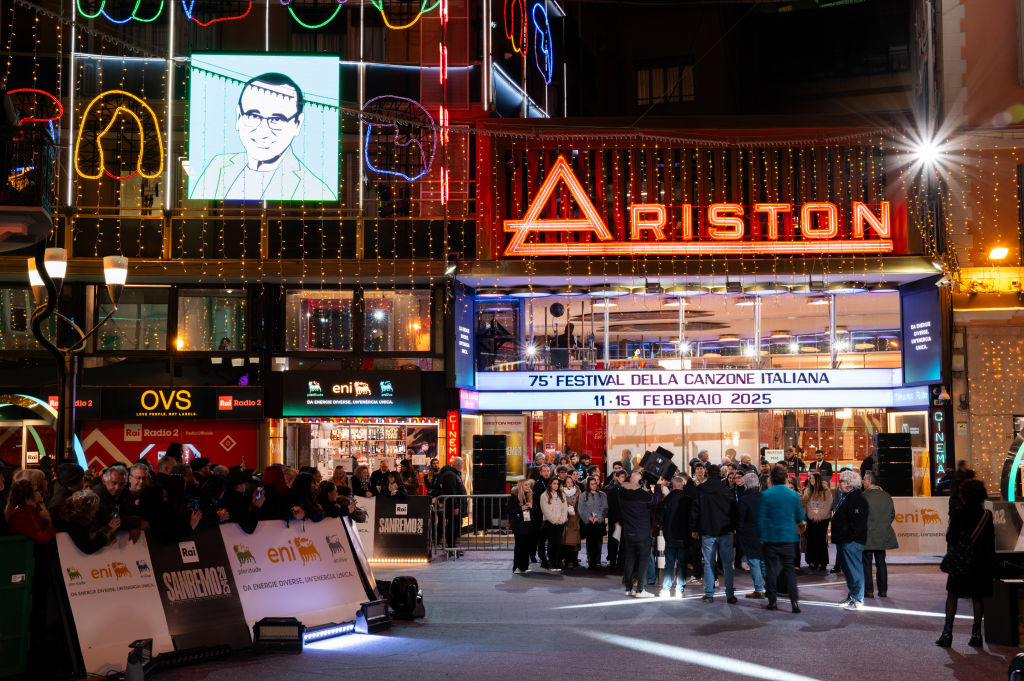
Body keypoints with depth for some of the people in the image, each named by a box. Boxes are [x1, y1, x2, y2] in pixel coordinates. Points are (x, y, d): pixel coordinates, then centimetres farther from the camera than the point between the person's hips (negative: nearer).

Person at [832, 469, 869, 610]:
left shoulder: (857, 498, -16)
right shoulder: (845, 497, 17)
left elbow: (857, 523, -22)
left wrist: (849, 538, -23)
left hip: (851, 542, -11)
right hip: (843, 541, 11)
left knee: (854, 570, -7)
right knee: (847, 569, 16)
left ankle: (857, 600, -3)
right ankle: (852, 596, 25)